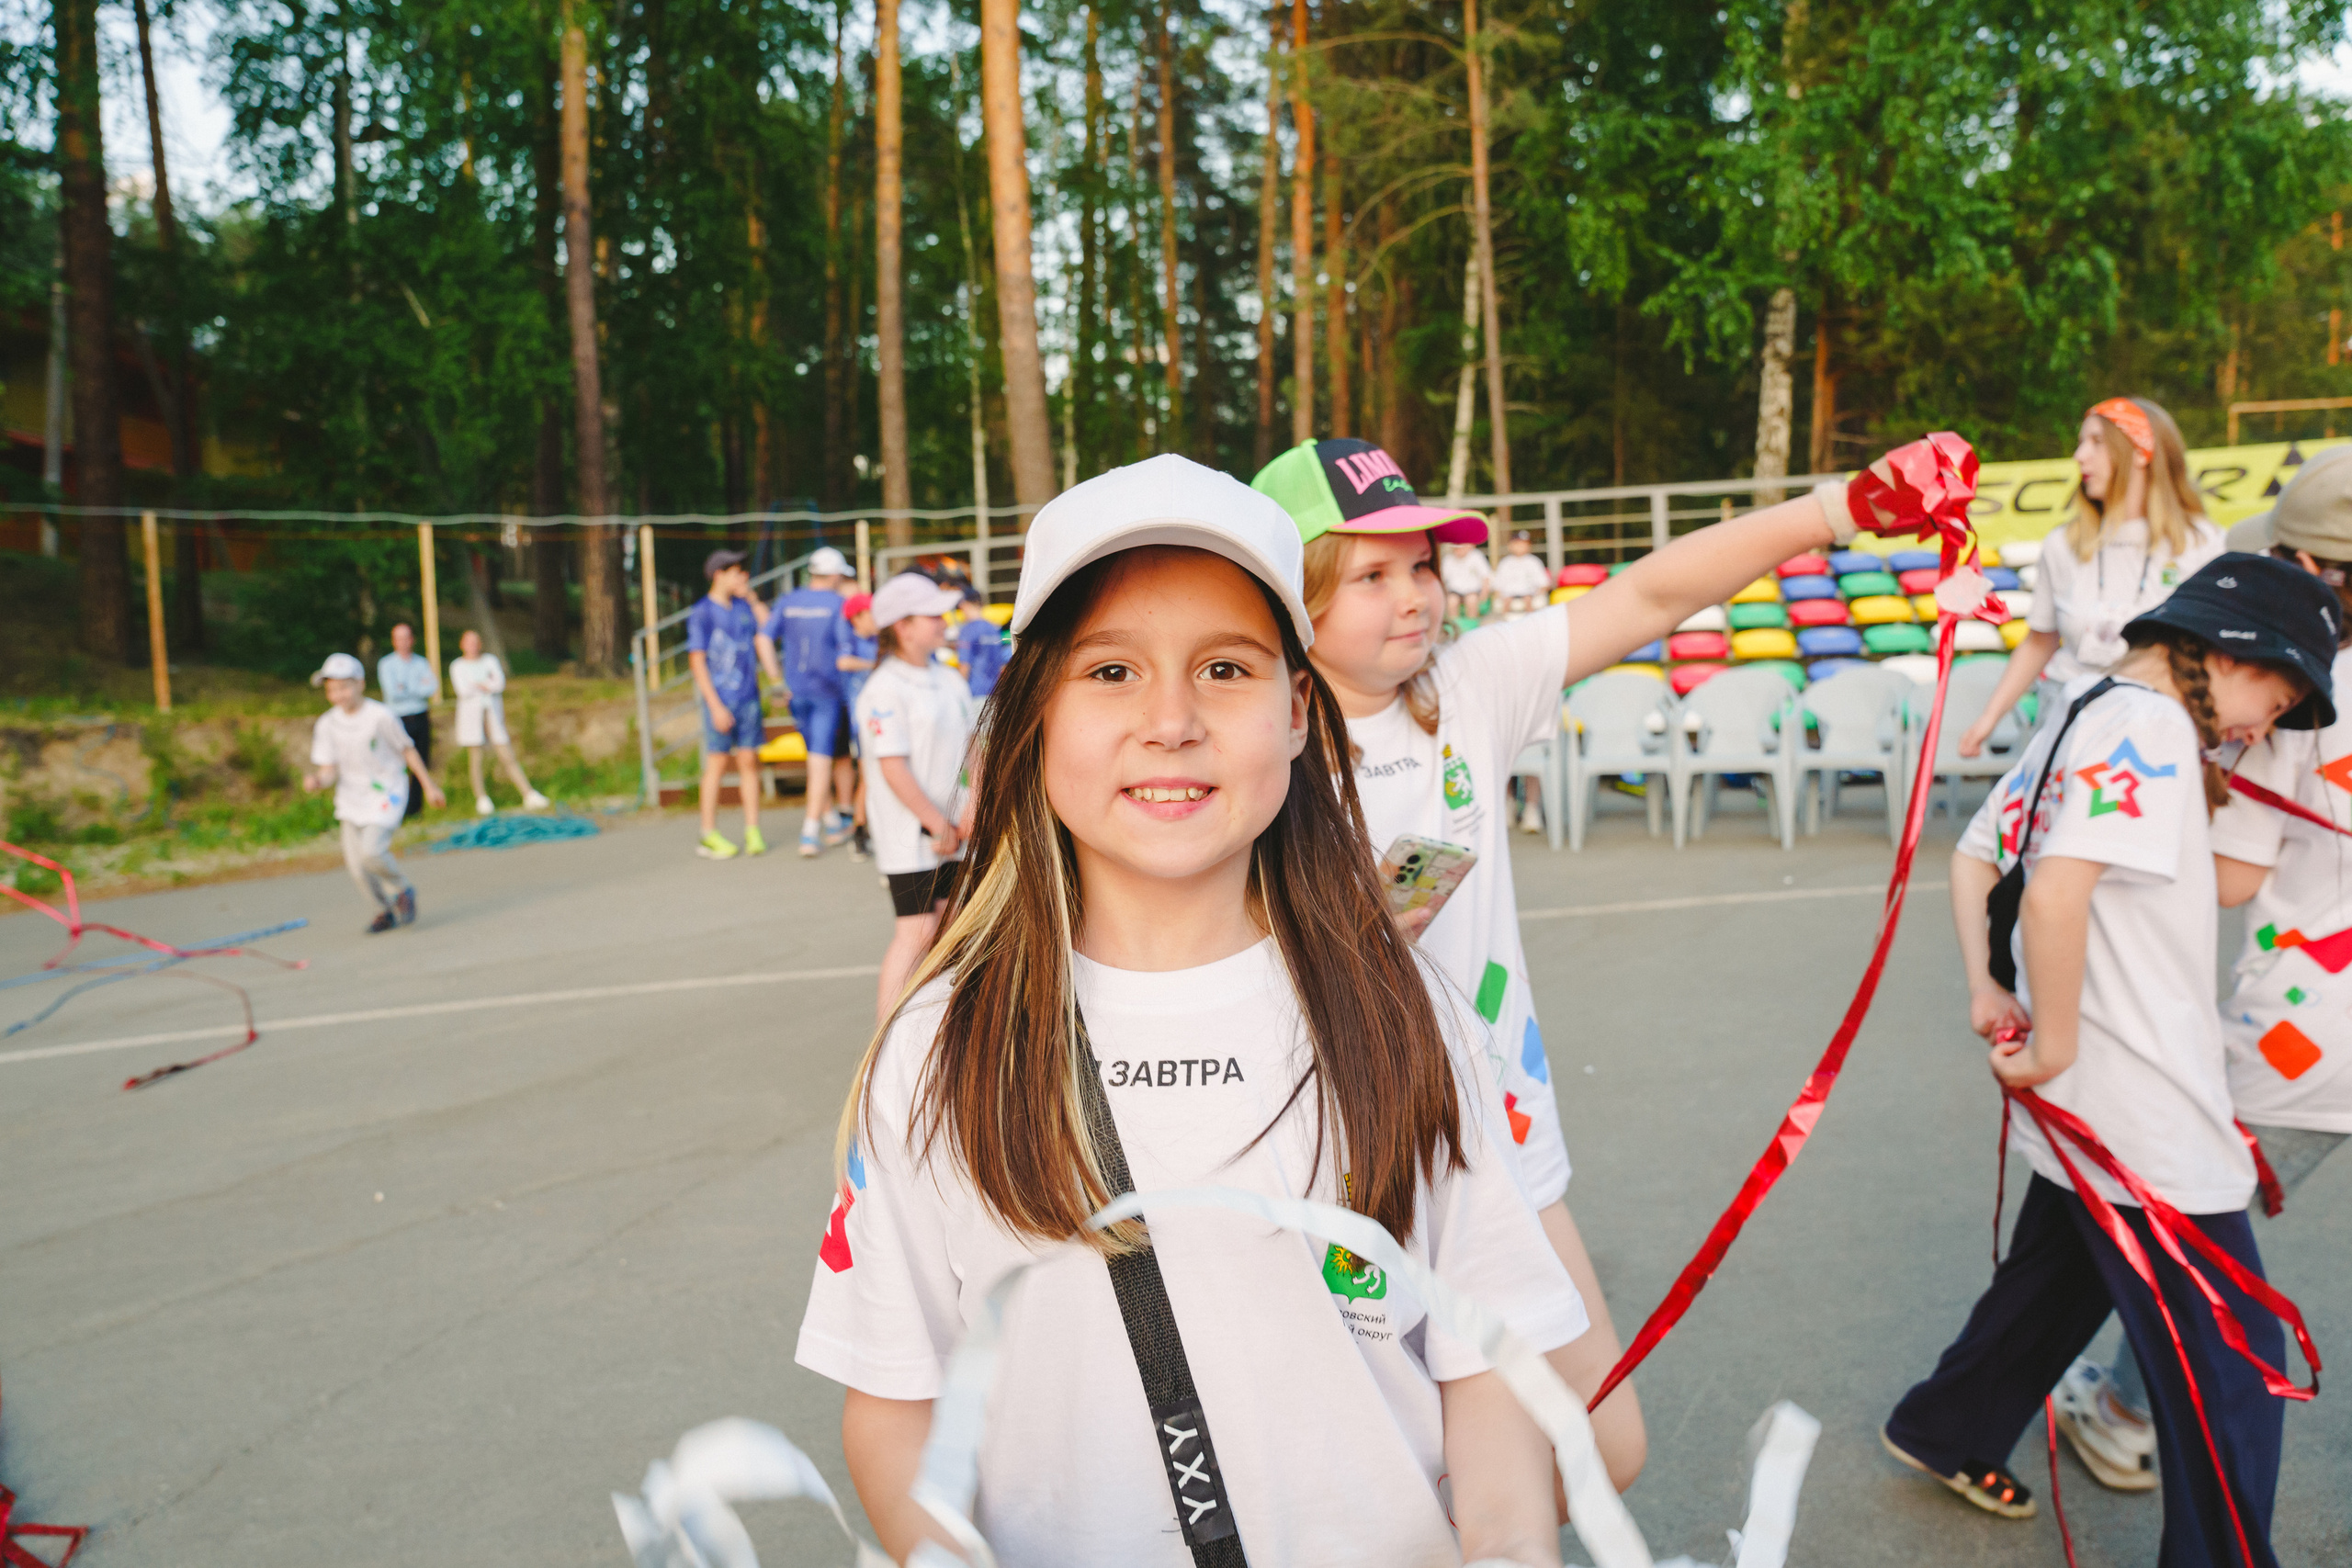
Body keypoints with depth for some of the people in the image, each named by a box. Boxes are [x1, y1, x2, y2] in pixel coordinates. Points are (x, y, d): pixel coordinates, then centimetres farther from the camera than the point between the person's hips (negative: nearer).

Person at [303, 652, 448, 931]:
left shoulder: (380, 716, -15)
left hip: (387, 792, -5)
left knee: (371, 851, -22)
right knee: (354, 862, 2)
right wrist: (316, 780, -27)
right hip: (352, 796, 5)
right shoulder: (327, 725, -5)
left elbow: (407, 749, -3)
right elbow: (329, 770, -3)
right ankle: (387, 910, 25)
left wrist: (428, 785, 4)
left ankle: (402, 890, 7)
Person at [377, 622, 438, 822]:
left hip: (421, 719, 3)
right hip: (399, 721, -3)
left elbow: (433, 689, -5)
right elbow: (393, 693, -12)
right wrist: (419, 688, -5)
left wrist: (406, 689, -8)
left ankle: (415, 809, 13)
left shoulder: (422, 663, 10)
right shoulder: (386, 664, 1)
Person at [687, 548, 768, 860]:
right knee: (717, 763, 0)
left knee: (749, 762, 5)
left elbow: (761, 643, 14)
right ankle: (709, 837, 8)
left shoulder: (744, 606, 11)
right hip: (721, 699, -5)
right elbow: (697, 661, -8)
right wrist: (716, 706, -13)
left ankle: (753, 832, 9)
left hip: (749, 697, 5)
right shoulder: (702, 613, -6)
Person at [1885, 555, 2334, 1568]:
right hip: (2147, 1120, -10)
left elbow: (1973, 858, 17)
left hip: (2087, 1106, 10)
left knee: (2060, 1277, 26)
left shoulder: (2077, 718, 12)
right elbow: (2057, 893, -30)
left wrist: (1984, 989, 7)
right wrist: (2053, 1049, -19)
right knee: (2234, 1360, 4)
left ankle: (1945, 1433, 41)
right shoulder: (2149, 721, -18)